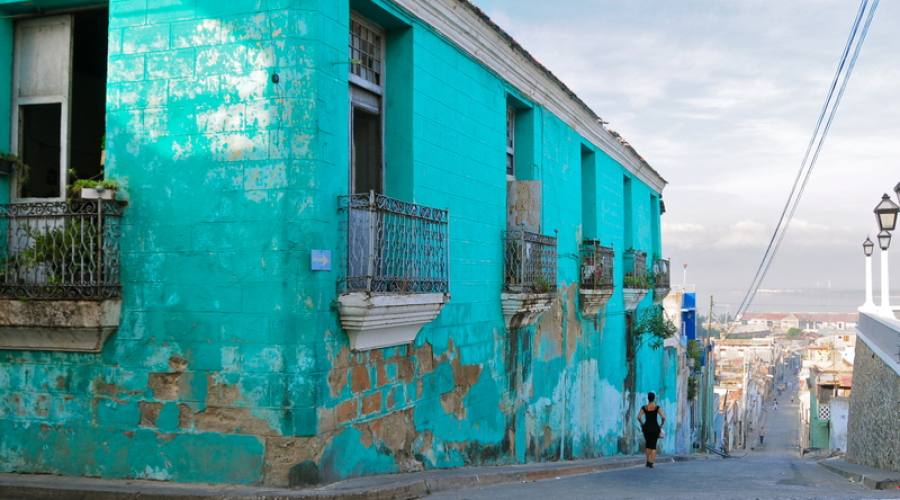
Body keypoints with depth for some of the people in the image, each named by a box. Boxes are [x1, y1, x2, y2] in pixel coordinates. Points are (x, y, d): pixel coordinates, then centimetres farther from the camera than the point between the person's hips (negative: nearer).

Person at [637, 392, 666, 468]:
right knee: (653, 445, 6)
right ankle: (651, 462, -7)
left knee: (647, 444, 21)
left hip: (646, 427, 2)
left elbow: (638, 417, -10)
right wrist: (661, 425, 2)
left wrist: (642, 424, 7)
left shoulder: (644, 407, -2)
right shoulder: (657, 407, -6)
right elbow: (663, 417, -14)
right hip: (655, 427, -2)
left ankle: (648, 461, 16)